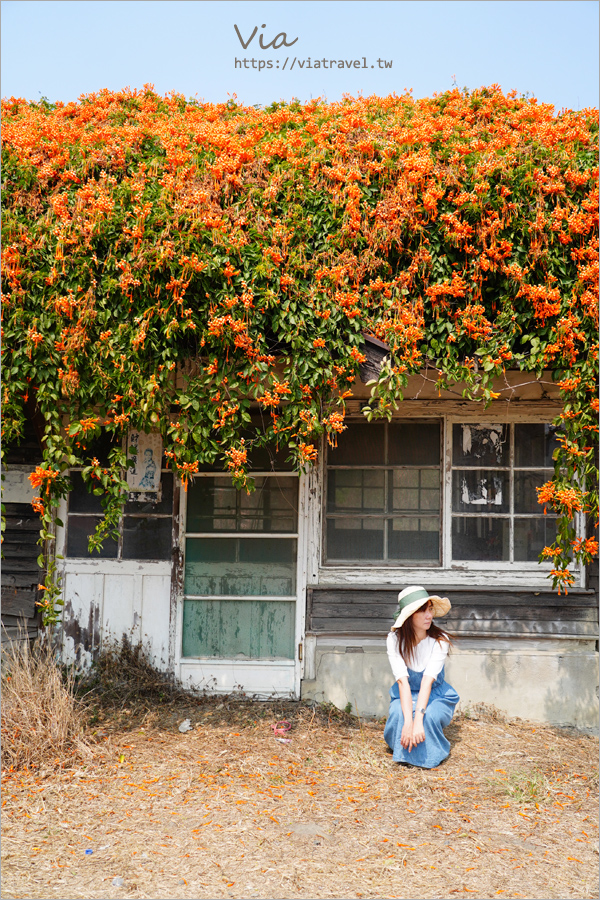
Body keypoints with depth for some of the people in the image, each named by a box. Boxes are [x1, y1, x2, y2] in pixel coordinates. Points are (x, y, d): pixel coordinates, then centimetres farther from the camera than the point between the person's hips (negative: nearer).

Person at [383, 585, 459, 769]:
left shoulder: (440, 640, -20)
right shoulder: (395, 639, -18)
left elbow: (428, 681, -31)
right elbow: (402, 681, -28)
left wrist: (418, 720, -43)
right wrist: (408, 721, -41)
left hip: (436, 696, 0)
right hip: (406, 696, 0)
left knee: (429, 717, -34)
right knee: (398, 714, -34)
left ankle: (430, 756, 0)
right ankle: (404, 753, 0)